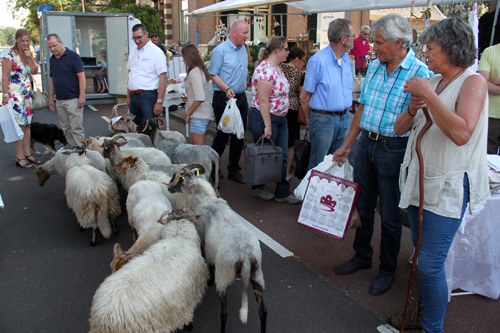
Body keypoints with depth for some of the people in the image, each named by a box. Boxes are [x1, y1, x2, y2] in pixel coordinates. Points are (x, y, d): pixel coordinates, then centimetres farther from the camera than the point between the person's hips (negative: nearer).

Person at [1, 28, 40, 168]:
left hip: (28, 94, 7)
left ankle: (27, 153, 19)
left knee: (27, 125, 10)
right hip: (14, 94, -7)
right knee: (19, 125, -7)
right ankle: (19, 157, -2)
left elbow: (35, 71, 5)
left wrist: (30, 57, -7)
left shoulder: (29, 54, 11)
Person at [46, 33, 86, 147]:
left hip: (73, 99, -7)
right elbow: (52, 79, 20)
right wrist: (50, 98, 17)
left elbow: (81, 76, -10)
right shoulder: (52, 59, 13)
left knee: (76, 128, -6)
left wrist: (82, 96, -16)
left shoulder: (72, 56, -6)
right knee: (65, 129, 9)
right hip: (59, 100, 7)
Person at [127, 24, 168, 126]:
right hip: (133, 96, 7)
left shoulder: (156, 52, -7)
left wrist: (159, 102, -18)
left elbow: (163, 79, -13)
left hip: (148, 96, -7)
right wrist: (128, 97, 17)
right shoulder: (133, 52, 15)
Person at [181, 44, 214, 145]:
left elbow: (200, 98, -23)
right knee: (202, 147, 15)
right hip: (205, 114, 10)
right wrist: (188, 98, 13)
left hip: (198, 115, -10)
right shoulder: (201, 70, 13)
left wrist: (188, 113, -14)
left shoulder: (194, 73, -16)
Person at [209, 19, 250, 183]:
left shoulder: (243, 49, 12)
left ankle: (234, 170, 21)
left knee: (239, 135, 9)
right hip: (223, 98, -7)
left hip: (241, 97, 7)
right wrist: (226, 89, -23)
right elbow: (213, 74, -13)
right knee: (222, 135, 1)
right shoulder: (220, 50, -11)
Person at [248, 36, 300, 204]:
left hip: (280, 118, 9)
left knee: (282, 157, 11)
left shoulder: (277, 68, 11)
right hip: (264, 117, -9)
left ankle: (282, 192, 20)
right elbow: (263, 101, -24)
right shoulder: (265, 70, -20)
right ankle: (257, 188, 26)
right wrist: (267, 126, -23)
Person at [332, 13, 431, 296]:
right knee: (362, 206, 17)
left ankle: (388, 270, 27)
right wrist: (347, 145, 14)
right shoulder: (375, 66, 8)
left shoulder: (419, 73, -13)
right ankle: (362, 256, 37)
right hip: (366, 143, 6)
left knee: (390, 215, 7)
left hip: (394, 149, -6)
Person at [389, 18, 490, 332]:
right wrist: (413, 108, -8)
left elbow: (462, 133, -26)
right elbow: (400, 128, 11)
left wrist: (429, 96, -22)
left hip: (447, 187, -7)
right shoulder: (432, 81, 11)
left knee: (430, 263, -5)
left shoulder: (473, 82, -9)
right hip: (418, 180, 7)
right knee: (422, 255, 18)